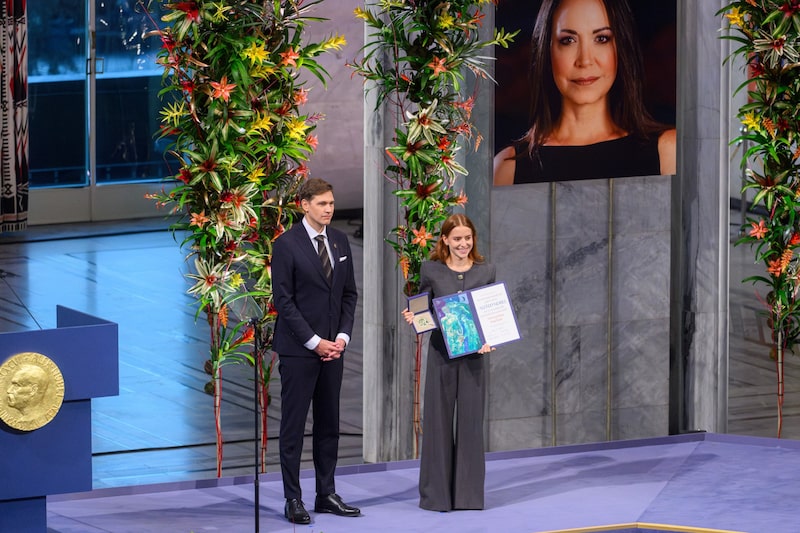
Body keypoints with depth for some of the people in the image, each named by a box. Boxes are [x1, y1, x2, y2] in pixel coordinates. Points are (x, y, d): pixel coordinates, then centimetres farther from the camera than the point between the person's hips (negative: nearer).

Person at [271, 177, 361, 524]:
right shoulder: (286, 245, -8)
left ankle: (326, 495, 14)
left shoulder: (340, 241, 10)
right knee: (293, 425, -1)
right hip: (298, 349, -6)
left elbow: (349, 293, 13)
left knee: (329, 424, 9)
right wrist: (314, 342, -14)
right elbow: (283, 300, -11)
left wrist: (342, 337, 0)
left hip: (332, 347, 6)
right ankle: (293, 500, 2)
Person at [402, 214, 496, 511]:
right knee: (438, 419, 2)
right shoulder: (431, 270, 1)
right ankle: (436, 493, 9)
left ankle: (468, 493, 11)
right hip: (441, 353, -1)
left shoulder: (486, 271, 5)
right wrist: (413, 318, -14)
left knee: (470, 420, 3)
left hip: (473, 354, 1)